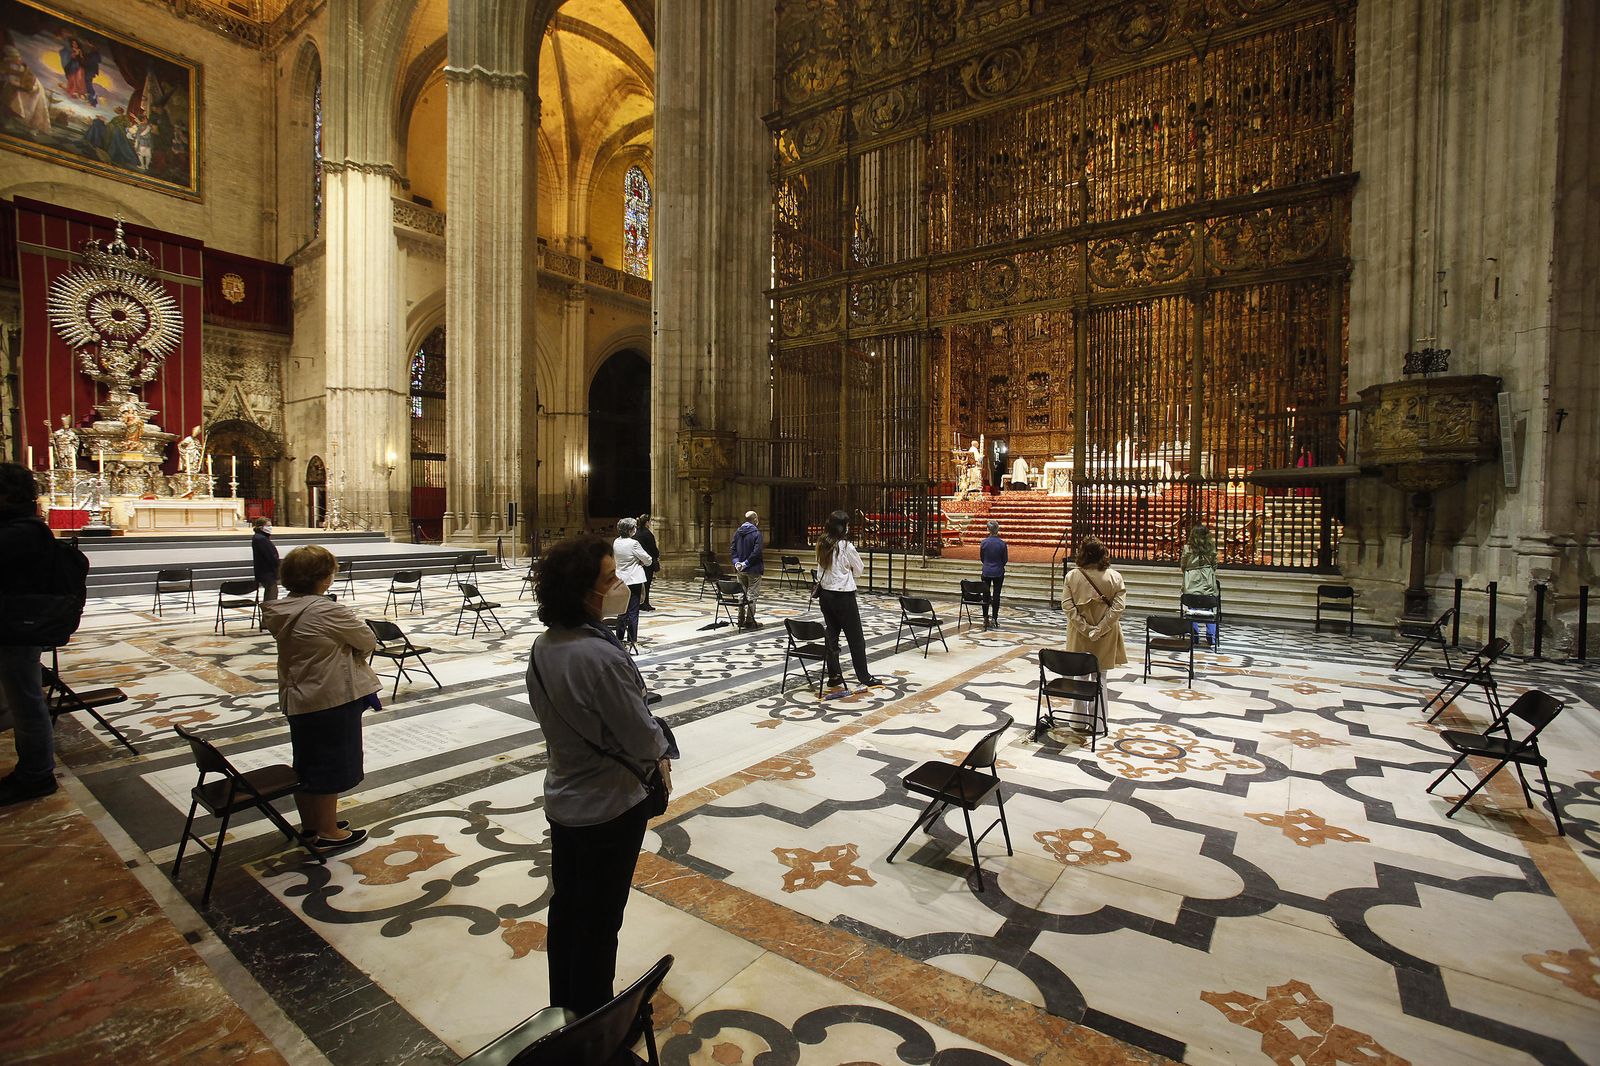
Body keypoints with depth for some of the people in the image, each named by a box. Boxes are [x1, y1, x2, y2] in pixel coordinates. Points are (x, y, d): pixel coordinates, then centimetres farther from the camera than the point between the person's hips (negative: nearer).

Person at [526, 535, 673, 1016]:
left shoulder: (543, 646, -6)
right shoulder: (601, 655, -31)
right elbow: (642, 736, -24)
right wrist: (660, 756, 0)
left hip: (563, 796, 8)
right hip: (610, 805, -8)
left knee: (565, 905, 24)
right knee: (599, 921, 13)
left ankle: (563, 1008, 45)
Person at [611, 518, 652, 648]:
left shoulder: (616, 542, 4)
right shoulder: (633, 543, -18)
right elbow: (648, 560, -11)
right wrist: (641, 562, 10)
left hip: (621, 580, 7)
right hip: (634, 580, -7)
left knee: (622, 610, 16)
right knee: (633, 611, 0)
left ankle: (619, 638, 23)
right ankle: (632, 640, 4)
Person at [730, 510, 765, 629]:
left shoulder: (737, 532, 6)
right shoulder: (756, 533, -13)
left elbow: (733, 550, 3)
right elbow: (756, 552, -21)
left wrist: (736, 562, -5)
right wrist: (746, 563, -15)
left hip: (740, 570, 6)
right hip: (753, 570, -6)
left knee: (742, 594, 15)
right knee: (751, 595, 1)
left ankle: (741, 620, 19)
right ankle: (750, 621, 5)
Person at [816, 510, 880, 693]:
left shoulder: (822, 545, 3)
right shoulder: (846, 546, -15)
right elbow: (859, 570, -2)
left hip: (825, 594, 6)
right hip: (843, 596, -6)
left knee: (831, 635, 11)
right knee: (855, 638, 5)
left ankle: (834, 676, 16)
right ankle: (864, 677, 14)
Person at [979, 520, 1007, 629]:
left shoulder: (984, 542, -7)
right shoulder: (1002, 543, -11)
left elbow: (981, 557, 4)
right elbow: (1005, 560, -1)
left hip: (986, 572, 1)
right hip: (998, 572, -1)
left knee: (986, 595, 9)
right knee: (996, 595, 7)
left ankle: (986, 619, 8)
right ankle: (994, 619, 9)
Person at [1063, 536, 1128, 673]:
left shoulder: (1071, 577, -9)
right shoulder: (1115, 577, -10)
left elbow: (1067, 606, -12)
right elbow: (1118, 607, -14)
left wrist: (1085, 629, -10)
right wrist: (1100, 630, -13)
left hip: (1079, 635, 1)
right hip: (1106, 636, 0)